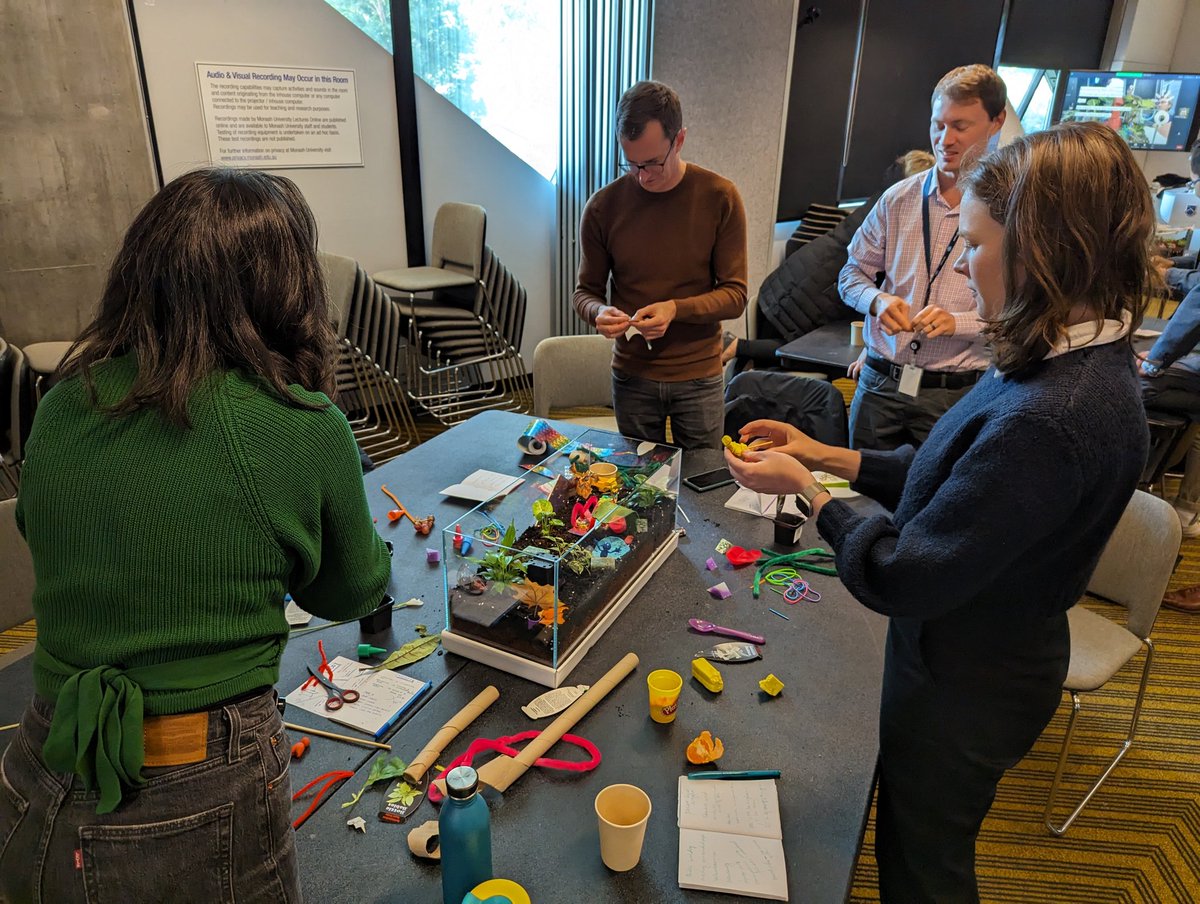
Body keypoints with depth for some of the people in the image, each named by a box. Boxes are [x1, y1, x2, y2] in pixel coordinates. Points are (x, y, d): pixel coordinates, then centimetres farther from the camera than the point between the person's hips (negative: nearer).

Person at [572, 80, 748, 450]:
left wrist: (676, 309, -24)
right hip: (632, 375, 1)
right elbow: (585, 292, 3)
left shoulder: (720, 198, -8)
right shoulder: (604, 206, -6)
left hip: (699, 376, 0)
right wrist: (599, 312, -20)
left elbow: (734, 296, -7)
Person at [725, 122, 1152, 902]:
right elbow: (951, 479, 4)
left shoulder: (1048, 420, -36)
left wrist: (806, 488, -16)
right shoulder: (1075, 363, -4)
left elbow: (900, 580, -29)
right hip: (981, 664, 8)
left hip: (965, 690, -8)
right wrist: (827, 456, -1)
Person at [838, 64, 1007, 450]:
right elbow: (852, 273, 10)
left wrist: (956, 321, -22)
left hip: (956, 394, -3)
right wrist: (878, 301, -10)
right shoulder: (898, 198, 4)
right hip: (880, 383, 3)